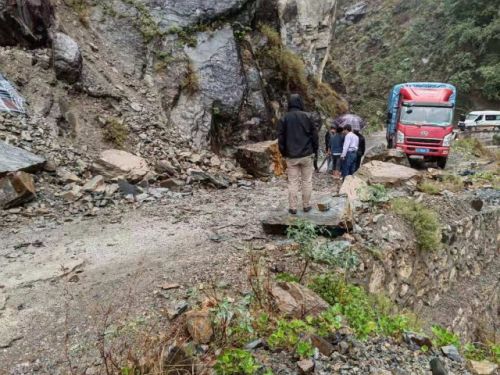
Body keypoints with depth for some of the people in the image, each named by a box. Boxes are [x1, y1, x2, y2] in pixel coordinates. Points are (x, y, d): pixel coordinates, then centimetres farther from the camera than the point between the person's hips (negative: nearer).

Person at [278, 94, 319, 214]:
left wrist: (284, 153, 12)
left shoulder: (284, 119, -1)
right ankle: (306, 205, 13)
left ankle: (293, 207, 4)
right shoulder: (307, 117, -3)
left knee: (293, 182, 4)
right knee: (307, 181, 8)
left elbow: (280, 138, 2)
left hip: (291, 156, 1)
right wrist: (315, 151, 10)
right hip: (307, 155, -1)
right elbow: (314, 135, -1)